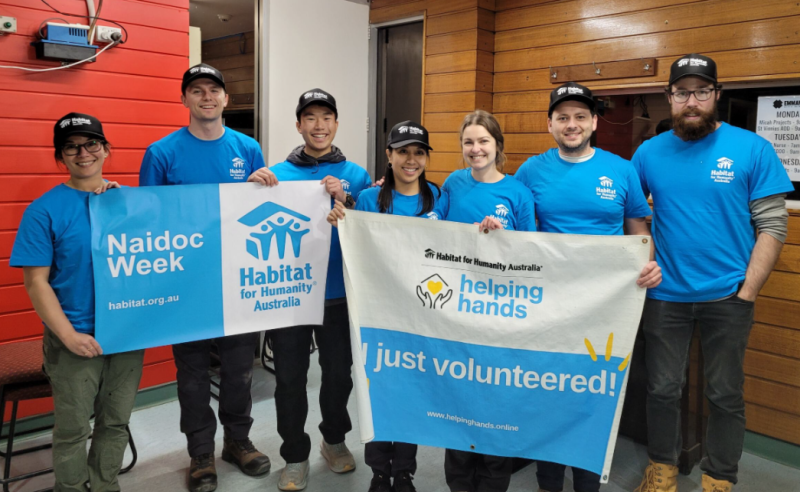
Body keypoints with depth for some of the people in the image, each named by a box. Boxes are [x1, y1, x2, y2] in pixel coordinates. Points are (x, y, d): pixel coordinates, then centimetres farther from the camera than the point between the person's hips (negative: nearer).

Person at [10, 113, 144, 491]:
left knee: (116, 422, 15)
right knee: (73, 430, 8)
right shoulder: (44, 210, -5)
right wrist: (70, 336, -14)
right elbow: (36, 282, -7)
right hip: (75, 339, -3)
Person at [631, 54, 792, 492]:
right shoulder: (649, 153, 1)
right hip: (664, 294, 2)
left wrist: (747, 291, -10)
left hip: (727, 296, -1)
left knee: (725, 395, 11)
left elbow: (772, 225, -6)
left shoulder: (752, 149, -5)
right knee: (662, 389, 13)